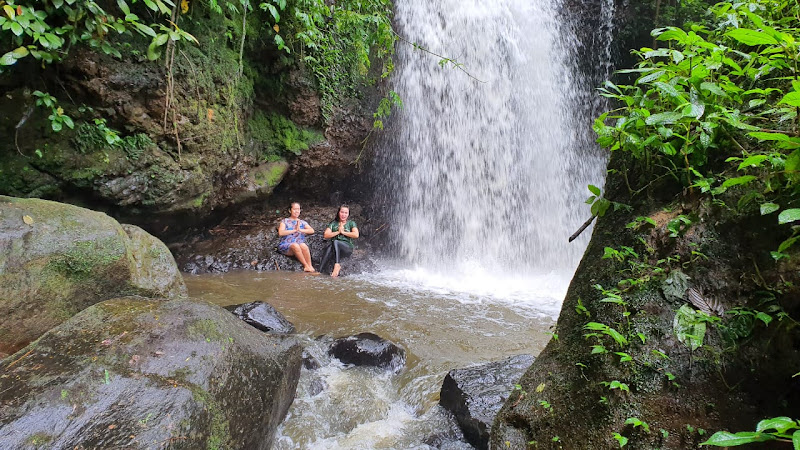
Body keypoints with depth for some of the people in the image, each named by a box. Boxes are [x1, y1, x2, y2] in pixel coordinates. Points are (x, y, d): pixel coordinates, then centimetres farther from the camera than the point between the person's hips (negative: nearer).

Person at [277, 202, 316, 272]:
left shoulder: (303, 222, 19)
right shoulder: (284, 221, 12)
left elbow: (312, 231, 2)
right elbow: (280, 233, -6)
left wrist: (300, 230, -11)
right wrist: (294, 230, -9)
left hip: (299, 246, 2)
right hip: (285, 246, -2)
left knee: (303, 245, -34)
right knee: (295, 245, -36)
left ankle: (309, 266, -31)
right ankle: (306, 266, -31)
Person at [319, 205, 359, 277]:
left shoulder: (351, 223, 13)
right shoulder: (333, 223, 19)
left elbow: (356, 235, -5)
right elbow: (325, 235, 6)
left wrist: (343, 232, -2)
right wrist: (338, 232, -4)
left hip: (348, 247, -2)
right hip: (334, 247, 2)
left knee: (335, 242, -34)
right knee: (329, 249, -34)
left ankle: (337, 265, -45)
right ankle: (319, 271, -41)